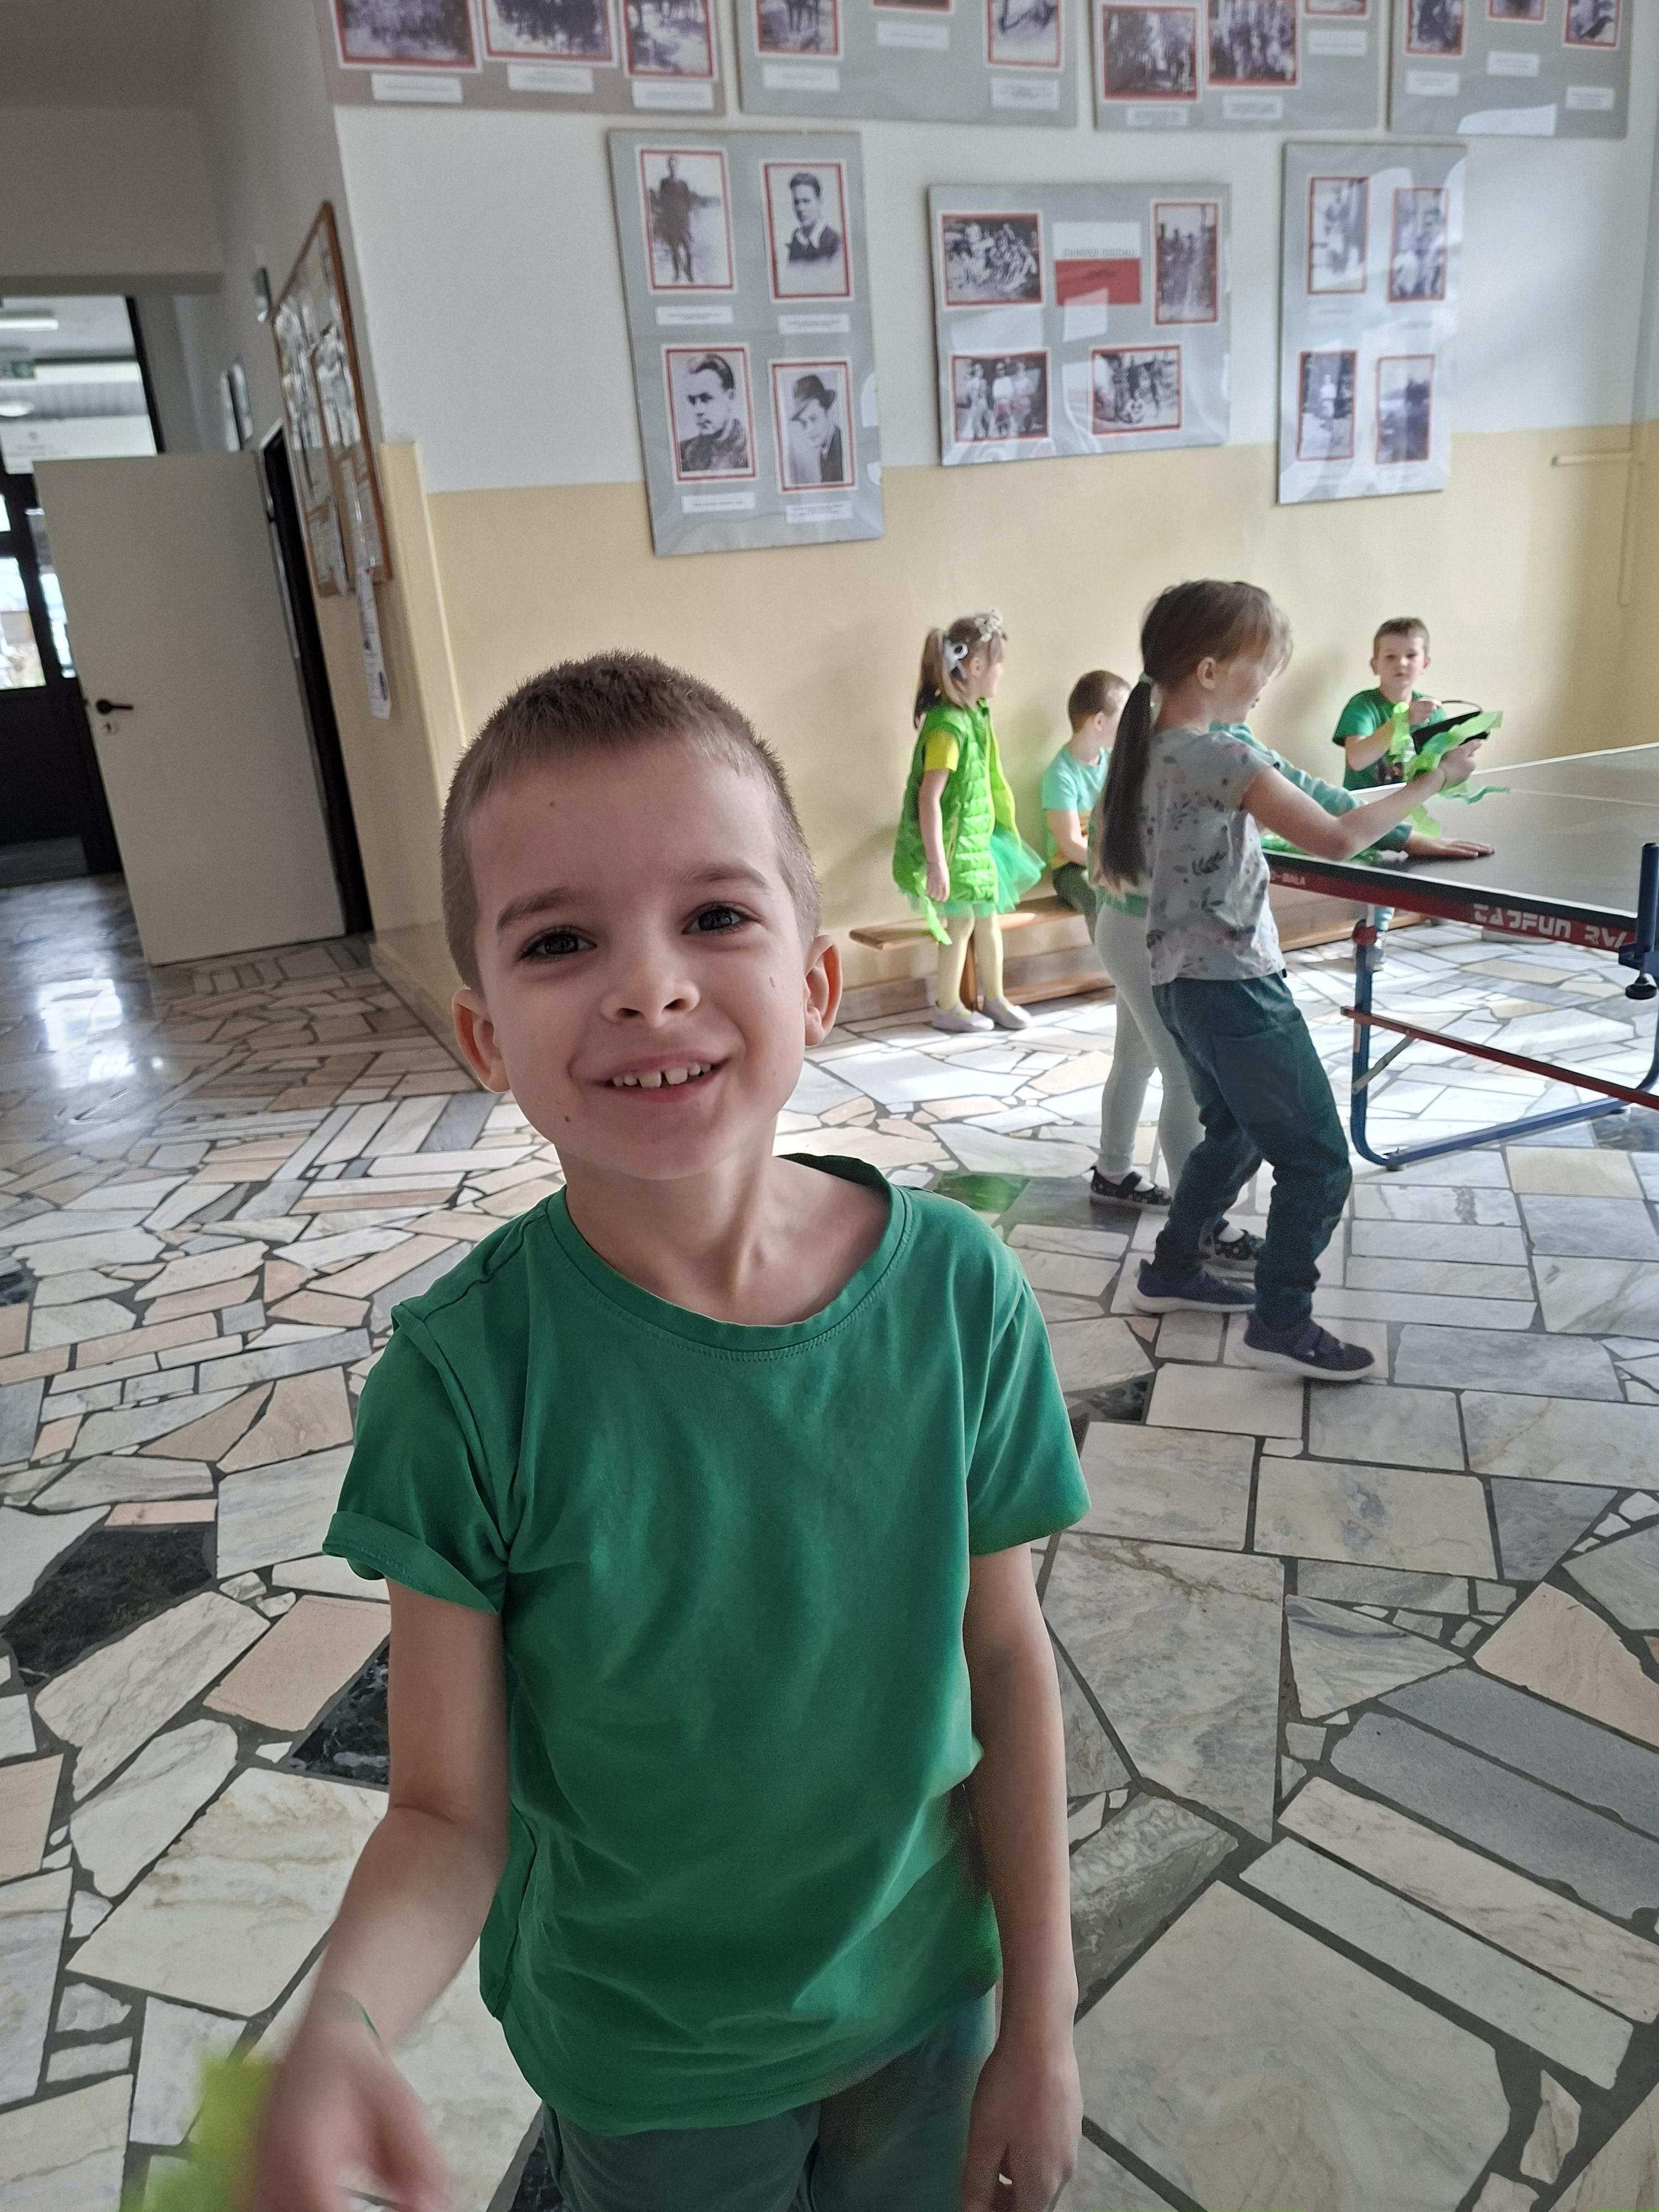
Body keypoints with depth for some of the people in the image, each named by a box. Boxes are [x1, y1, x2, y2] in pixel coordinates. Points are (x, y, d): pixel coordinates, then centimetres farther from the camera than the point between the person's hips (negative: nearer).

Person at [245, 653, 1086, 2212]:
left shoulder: (957, 1289, -21)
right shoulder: (468, 1375, -26)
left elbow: (1006, 1658, -9)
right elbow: (450, 1810, -17)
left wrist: (1041, 2022, -1)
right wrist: (340, 2027, -37)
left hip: (920, 1987, 2)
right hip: (642, 2056, -1)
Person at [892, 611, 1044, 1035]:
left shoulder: (977, 714, 3)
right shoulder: (947, 727, -25)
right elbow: (929, 798, -28)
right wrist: (936, 864, -29)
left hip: (979, 837, 8)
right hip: (953, 843, -8)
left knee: (988, 918, 16)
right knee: (961, 923, 5)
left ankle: (994, 999, 31)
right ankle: (947, 1008, 22)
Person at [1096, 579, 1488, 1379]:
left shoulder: (1153, 746, 5)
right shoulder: (1223, 756, -21)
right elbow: (1335, 839, -26)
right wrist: (1432, 779, -13)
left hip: (1181, 980, 10)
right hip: (1235, 985, -9)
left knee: (1233, 1134, 26)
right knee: (1318, 1162, 2)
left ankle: (1171, 1271, 36)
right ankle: (1282, 1323, 10)